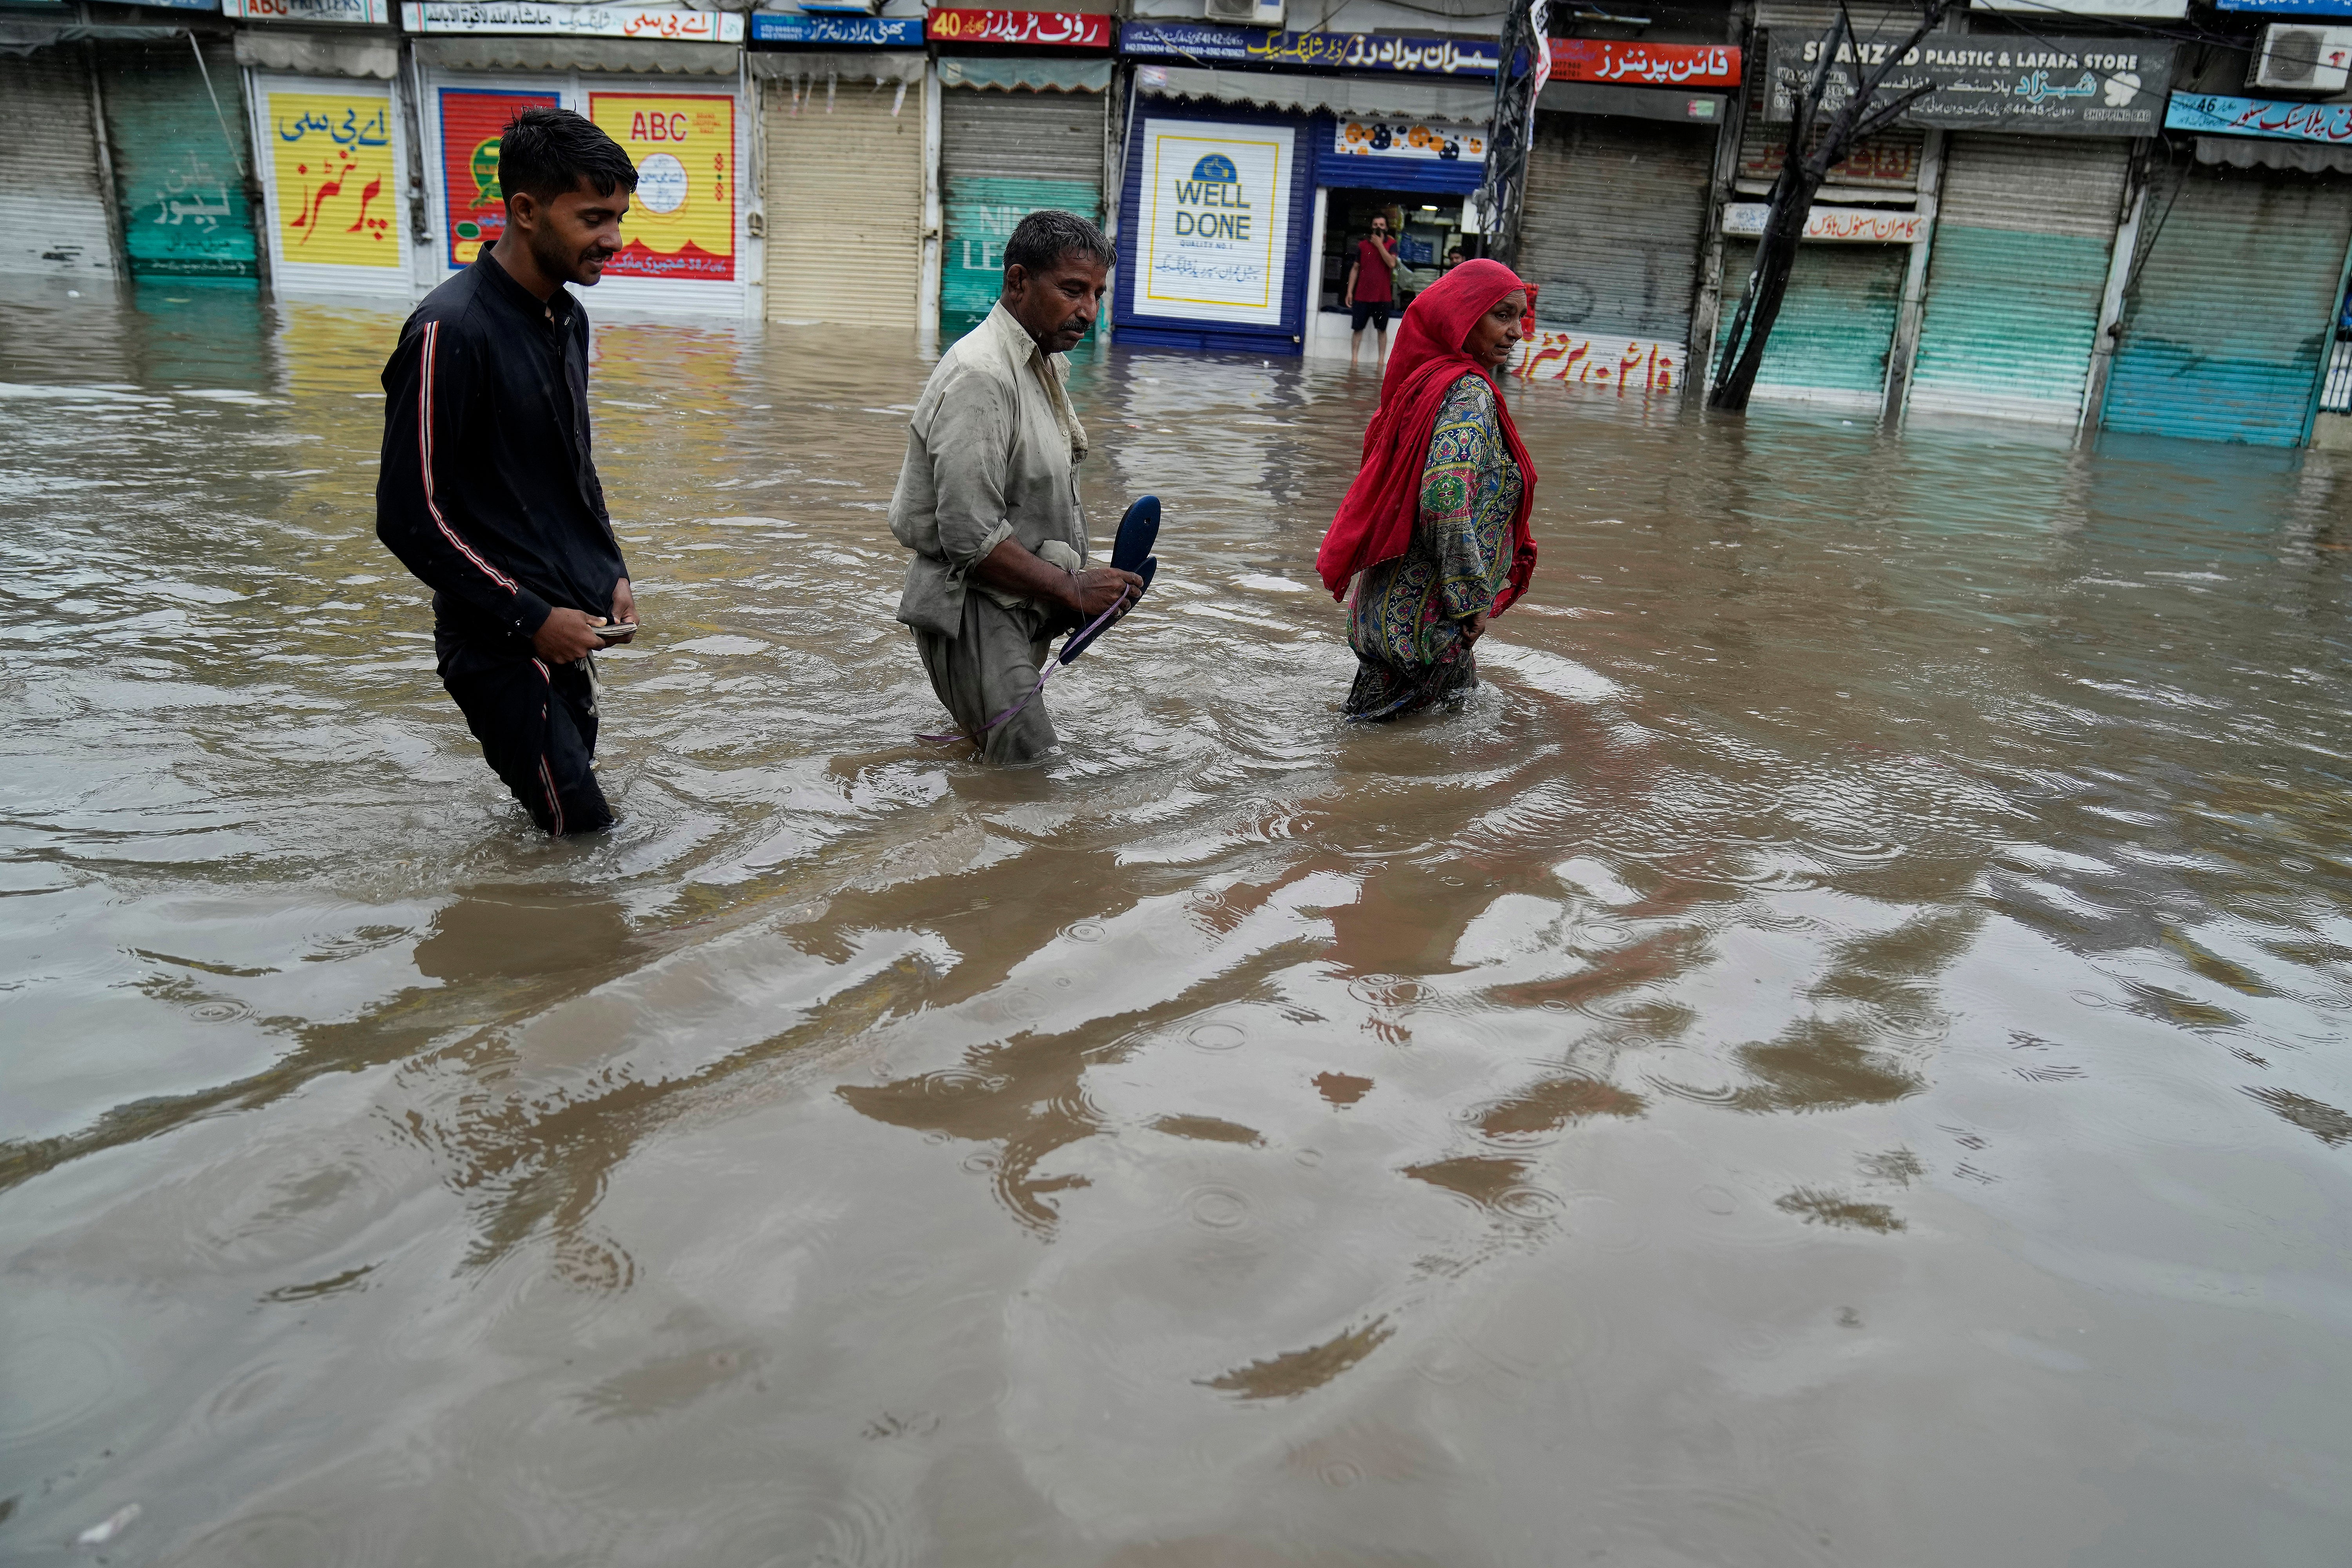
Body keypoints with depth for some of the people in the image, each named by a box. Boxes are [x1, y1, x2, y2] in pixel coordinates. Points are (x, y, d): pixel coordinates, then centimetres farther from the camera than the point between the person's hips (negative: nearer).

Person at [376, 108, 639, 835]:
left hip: (574, 625, 8)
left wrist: (611, 573, 10)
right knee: (576, 836, -10)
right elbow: (410, 515, -17)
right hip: (505, 642, -8)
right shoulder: (450, 331, -17)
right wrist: (530, 617, -15)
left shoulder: (567, 318, 10)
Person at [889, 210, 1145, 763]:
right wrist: (1072, 590, -19)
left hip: (1024, 609, 10)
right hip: (974, 609, -10)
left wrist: (1087, 581, 5)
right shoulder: (979, 378, -21)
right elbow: (972, 538, -27)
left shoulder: (1045, 363, 11)